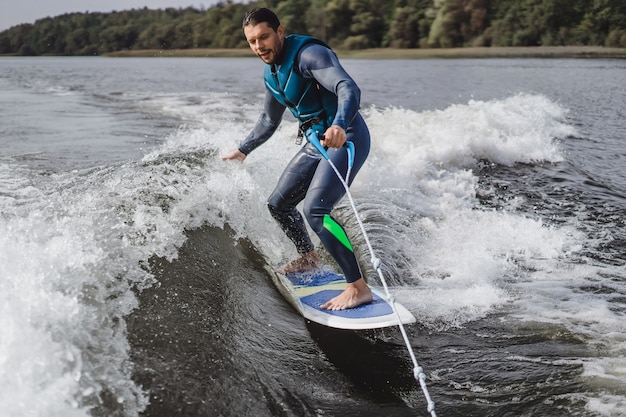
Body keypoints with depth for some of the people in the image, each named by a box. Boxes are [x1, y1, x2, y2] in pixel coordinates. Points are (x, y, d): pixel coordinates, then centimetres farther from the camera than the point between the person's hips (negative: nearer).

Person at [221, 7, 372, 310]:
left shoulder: (308, 54, -17)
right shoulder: (271, 73, 10)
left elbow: (349, 88, -33)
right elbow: (269, 121, 27)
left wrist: (340, 126, -52)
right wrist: (243, 150, 36)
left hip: (346, 137, -9)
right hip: (318, 141, 9)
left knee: (315, 210, -25)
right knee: (278, 204, 15)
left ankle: (359, 288, -20)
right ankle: (309, 257, 38)